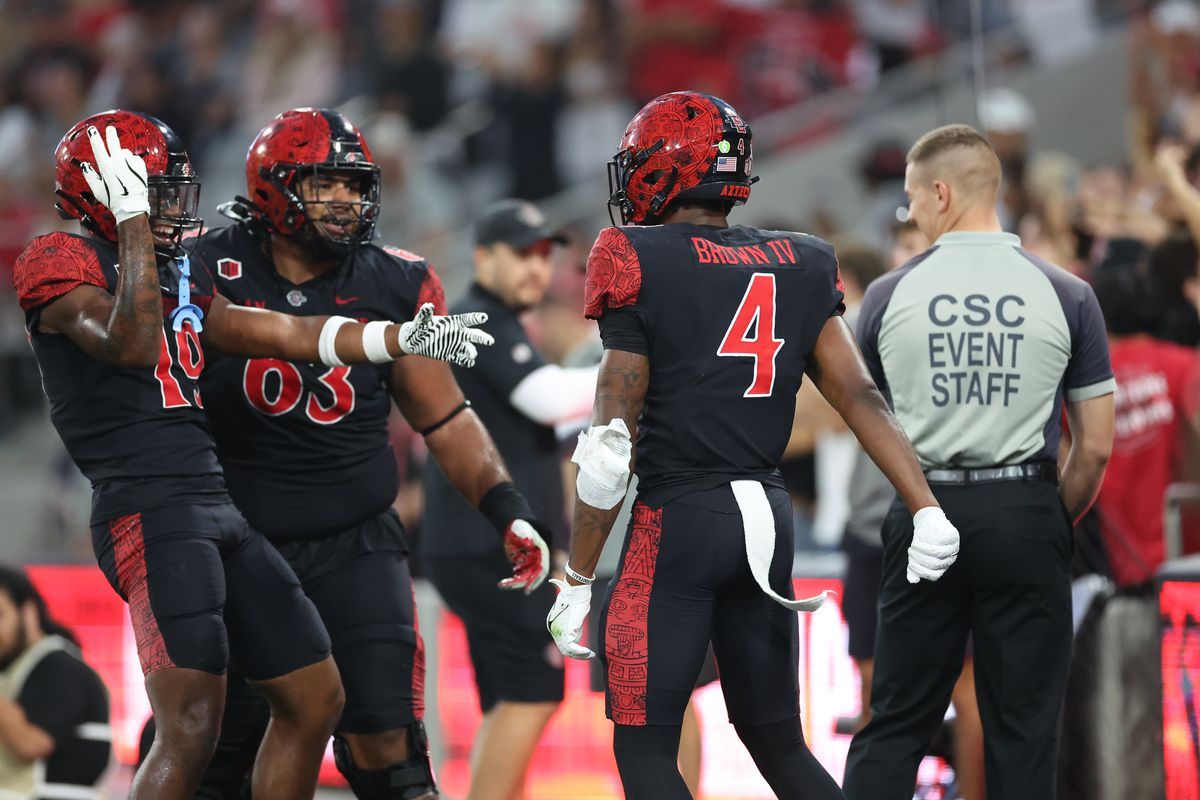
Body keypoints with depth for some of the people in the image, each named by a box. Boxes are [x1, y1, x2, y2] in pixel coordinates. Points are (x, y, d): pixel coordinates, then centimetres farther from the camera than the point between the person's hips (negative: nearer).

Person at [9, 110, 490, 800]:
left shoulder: (179, 277, 20)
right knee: (193, 728, -20)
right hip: (148, 511, -9)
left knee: (315, 701, 13)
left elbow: (284, 335, 21)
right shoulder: (62, 265, -5)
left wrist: (406, 338, 13)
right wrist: (134, 223, -17)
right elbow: (131, 345, -22)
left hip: (219, 510, 9)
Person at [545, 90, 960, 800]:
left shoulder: (640, 267, -8)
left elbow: (613, 446, -9)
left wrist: (576, 582, -4)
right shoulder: (798, 267, 9)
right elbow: (861, 397, 1)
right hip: (771, 518, 6)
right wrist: (927, 509, -1)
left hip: (676, 524, -6)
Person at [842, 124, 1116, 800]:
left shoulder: (890, 295, 0)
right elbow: (1096, 446, -2)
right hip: (1025, 515, -1)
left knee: (897, 722, 6)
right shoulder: (1065, 294, -3)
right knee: (1024, 728, 4)